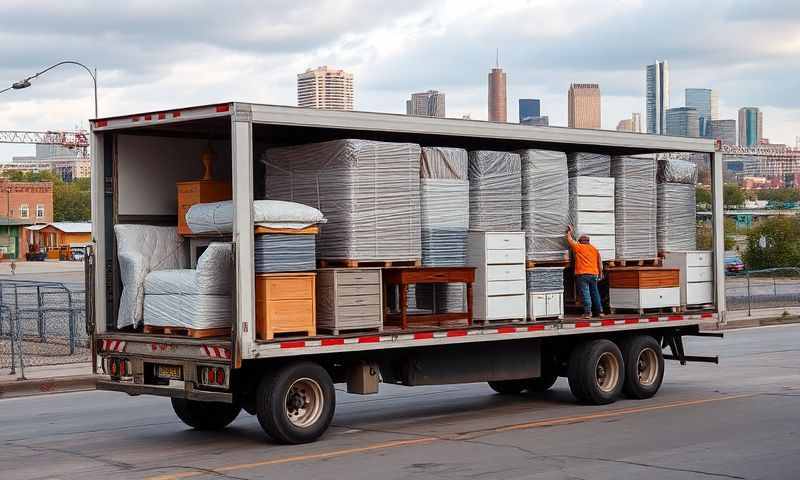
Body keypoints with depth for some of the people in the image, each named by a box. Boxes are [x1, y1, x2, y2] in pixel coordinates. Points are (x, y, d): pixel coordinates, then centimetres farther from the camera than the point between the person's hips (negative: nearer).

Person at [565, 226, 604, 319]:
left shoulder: (578, 247, -3)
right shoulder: (594, 249, 11)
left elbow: (570, 240, 9)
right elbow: (599, 263, 13)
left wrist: (569, 232, 26)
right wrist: (601, 273, 20)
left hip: (582, 274, -5)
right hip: (594, 274, 5)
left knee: (585, 293, -5)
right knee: (595, 293, 13)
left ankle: (588, 313, -8)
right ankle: (599, 311, 17)